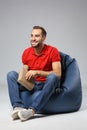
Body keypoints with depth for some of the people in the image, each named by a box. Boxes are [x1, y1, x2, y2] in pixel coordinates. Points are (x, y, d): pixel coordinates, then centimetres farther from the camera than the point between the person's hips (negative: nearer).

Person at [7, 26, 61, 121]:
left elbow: (58, 74, -17)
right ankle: (18, 107, -35)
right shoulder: (26, 52, 3)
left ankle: (32, 110, -45)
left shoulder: (53, 51, -9)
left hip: (47, 85, -4)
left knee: (53, 77, -36)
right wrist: (25, 76, -13)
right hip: (31, 84, 4)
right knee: (11, 74, -16)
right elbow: (25, 71, 12)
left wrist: (37, 72, -26)